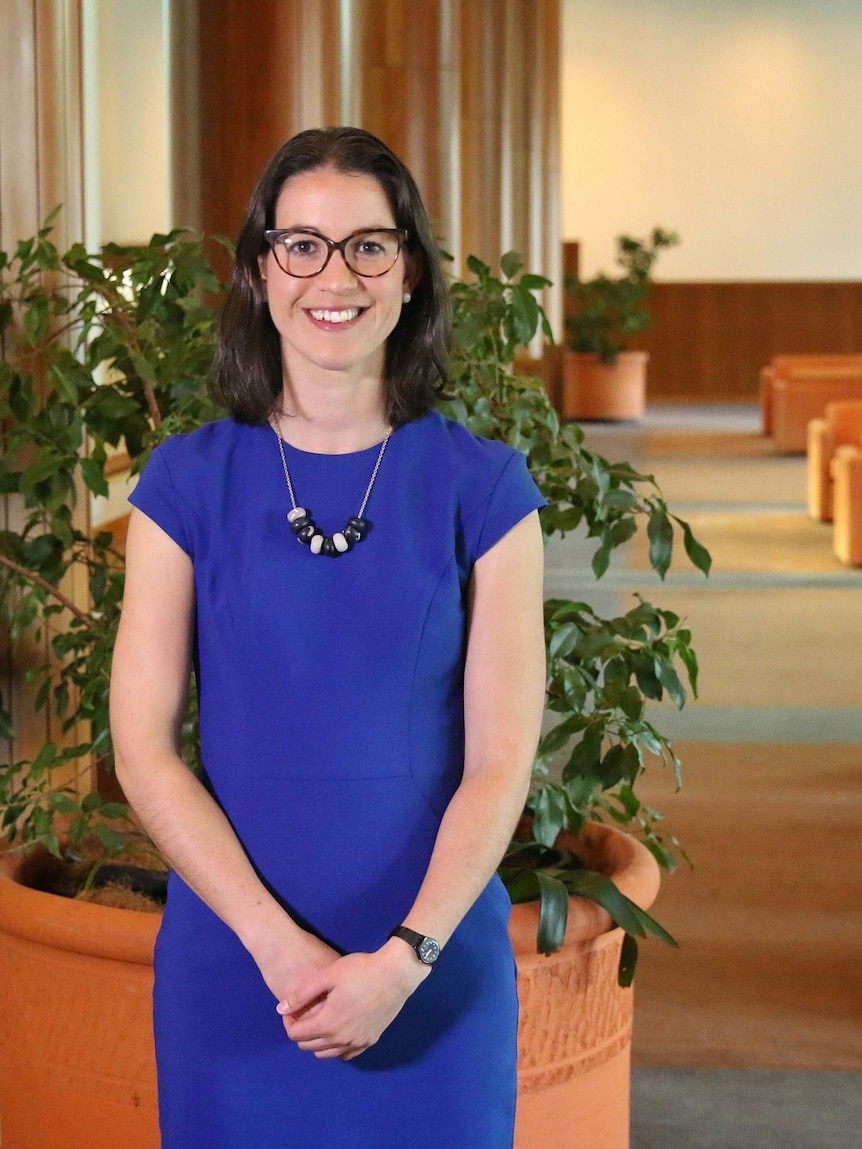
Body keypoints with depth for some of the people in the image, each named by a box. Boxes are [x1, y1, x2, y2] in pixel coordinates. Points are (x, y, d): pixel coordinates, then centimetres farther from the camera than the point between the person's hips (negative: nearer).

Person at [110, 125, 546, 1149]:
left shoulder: (479, 487, -1)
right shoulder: (189, 482, 0)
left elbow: (499, 763, -5)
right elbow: (143, 749, -4)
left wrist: (403, 959, -16)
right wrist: (279, 943, -13)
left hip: (433, 966, 0)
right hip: (231, 959, 1)